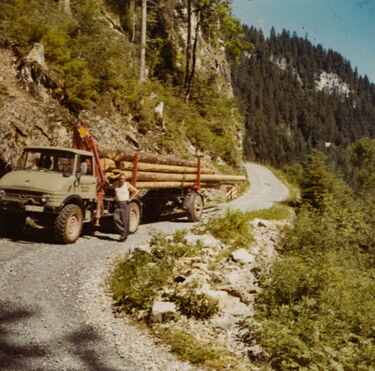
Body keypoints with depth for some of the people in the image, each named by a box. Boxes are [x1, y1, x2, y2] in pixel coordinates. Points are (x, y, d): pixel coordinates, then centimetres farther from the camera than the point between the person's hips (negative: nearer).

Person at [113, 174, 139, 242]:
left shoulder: (127, 185, -6)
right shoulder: (116, 184, 8)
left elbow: (137, 191, -6)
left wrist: (130, 199, -8)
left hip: (125, 204, -4)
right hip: (118, 204, 5)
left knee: (124, 220, -3)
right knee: (116, 219, -10)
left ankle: (124, 235, 8)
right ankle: (122, 232, 3)